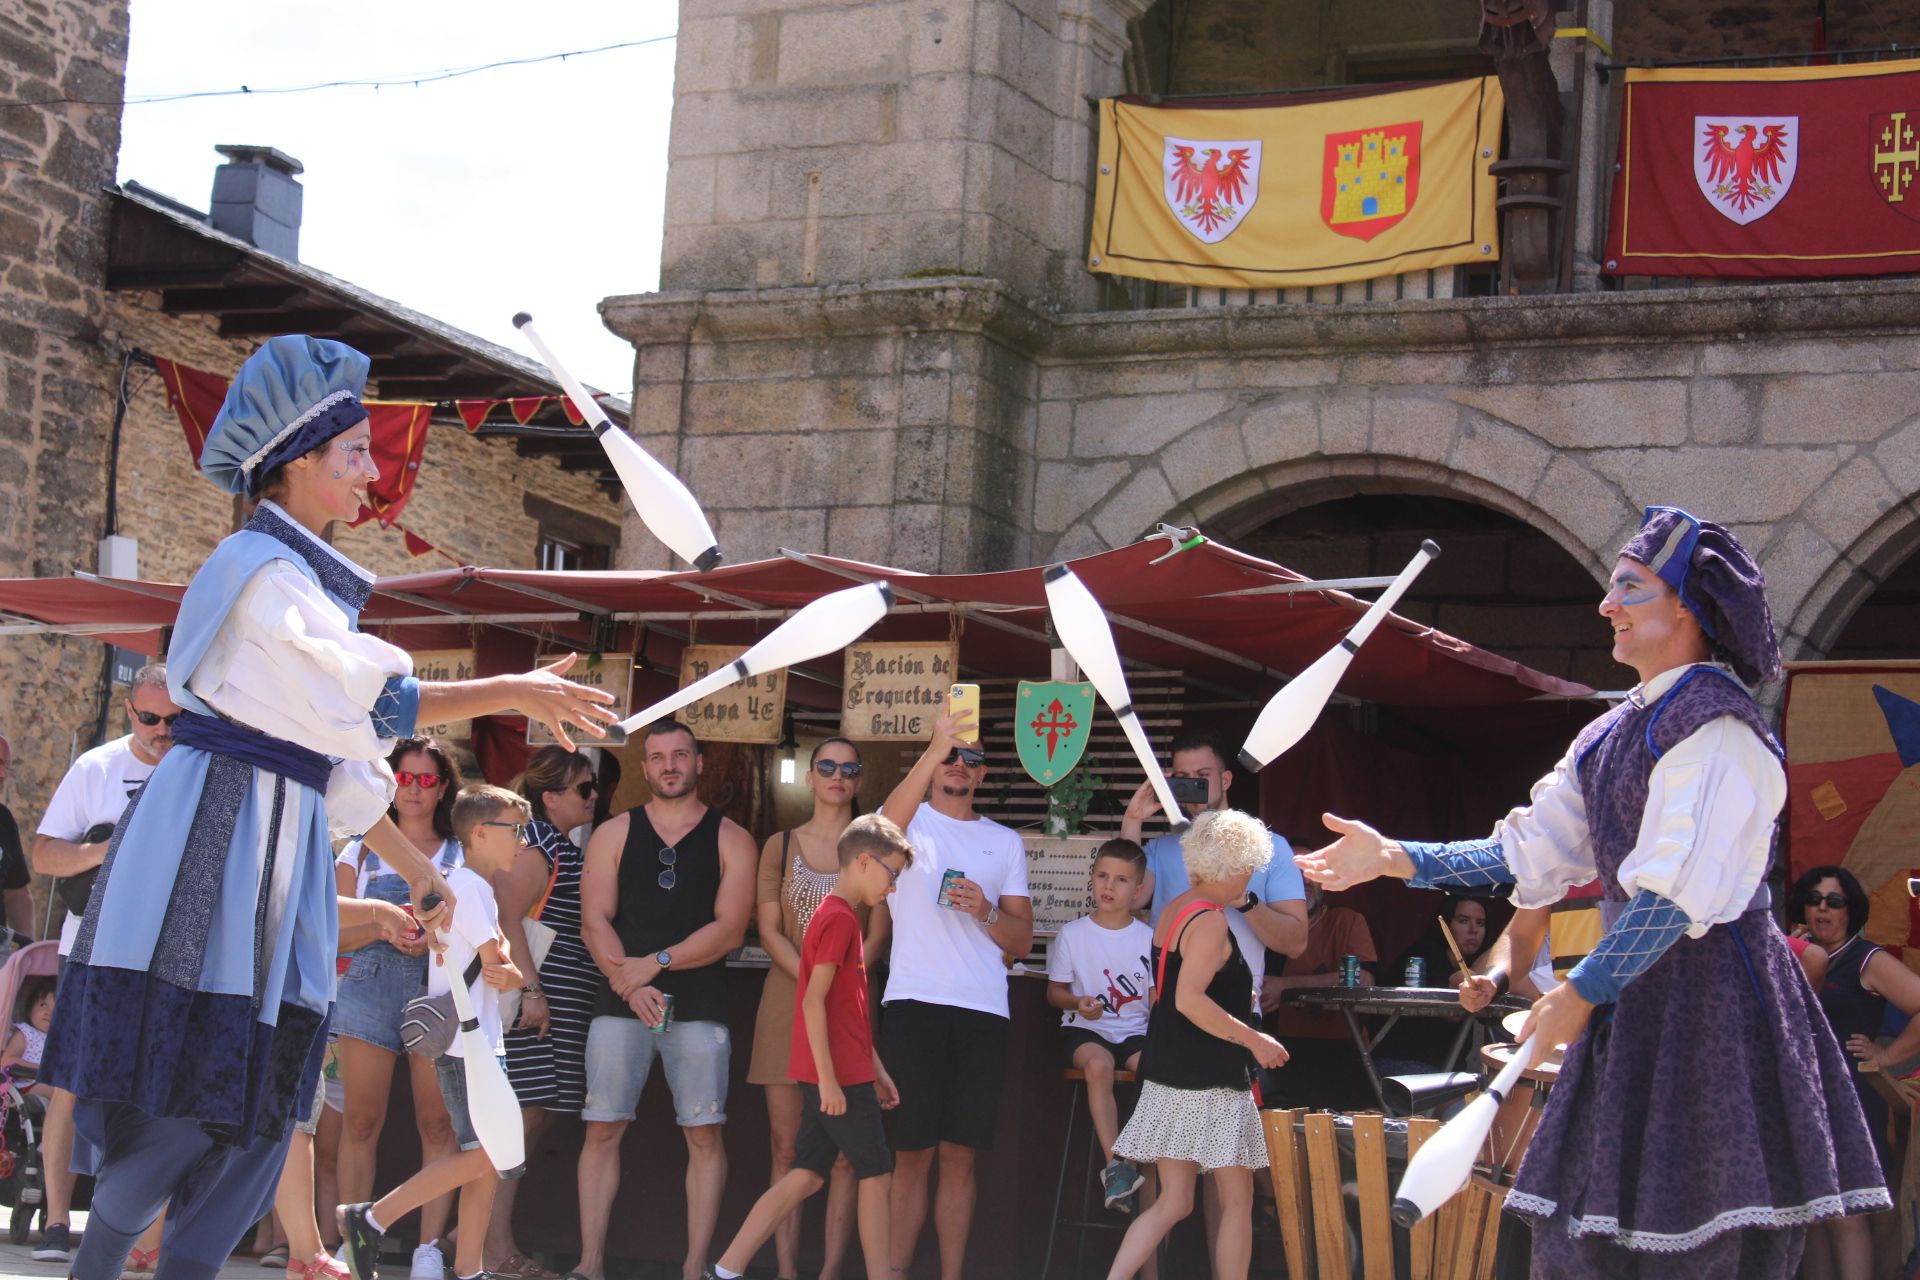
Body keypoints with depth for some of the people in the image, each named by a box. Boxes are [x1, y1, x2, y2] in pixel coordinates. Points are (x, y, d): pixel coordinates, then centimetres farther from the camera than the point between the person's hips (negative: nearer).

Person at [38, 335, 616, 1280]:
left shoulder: (309, 579, 20)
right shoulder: (260, 567, -10)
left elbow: (335, 757, 22)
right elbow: (376, 701, -19)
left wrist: (417, 869, 23)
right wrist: (517, 692, -15)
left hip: (280, 848, 9)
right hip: (211, 839, -9)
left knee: (256, 1102, 4)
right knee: (186, 1088, -9)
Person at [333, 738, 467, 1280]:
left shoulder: (462, 854, 14)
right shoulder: (362, 850, 16)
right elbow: (340, 930, 9)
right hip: (370, 985, 1)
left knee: (437, 1123, -7)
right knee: (361, 1120, -5)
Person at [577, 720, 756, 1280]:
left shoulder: (730, 840, 6)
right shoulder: (613, 834, 10)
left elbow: (729, 929, -4)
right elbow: (595, 921, 1)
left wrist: (654, 964, -13)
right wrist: (631, 985, -14)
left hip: (699, 1006, -1)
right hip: (621, 1003, 1)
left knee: (704, 1135, -3)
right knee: (602, 1129, -2)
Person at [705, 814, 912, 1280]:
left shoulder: (842, 917, 18)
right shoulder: (838, 918, -14)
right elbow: (814, 1001, -19)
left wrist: (877, 1071, 22)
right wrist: (828, 1079, -21)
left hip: (833, 1075, 9)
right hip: (840, 1076, -9)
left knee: (806, 1176, 7)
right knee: (878, 1175, 0)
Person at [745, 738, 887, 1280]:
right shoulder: (781, 845, 11)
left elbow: (877, 935, 1)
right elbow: (769, 930, 3)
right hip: (788, 1003, 1)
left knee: (843, 1150, -6)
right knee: (787, 1146, -1)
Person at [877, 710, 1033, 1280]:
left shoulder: (1006, 843, 17)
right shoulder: (909, 820, 8)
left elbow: (1022, 941, 13)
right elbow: (886, 826, -19)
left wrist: (986, 912, -8)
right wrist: (935, 749, -31)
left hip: (984, 1012, 3)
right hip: (915, 1003, -3)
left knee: (960, 1157, 4)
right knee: (912, 1154, -5)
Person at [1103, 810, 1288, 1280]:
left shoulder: (1173, 911, 12)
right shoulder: (1210, 920, -15)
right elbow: (1189, 999, -25)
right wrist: (1254, 1039, -20)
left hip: (1168, 1073, 9)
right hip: (1210, 1080, -9)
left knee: (1173, 1201, 9)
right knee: (1237, 1200, 3)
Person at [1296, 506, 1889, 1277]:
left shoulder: (1713, 723, -14)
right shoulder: (1615, 734, 14)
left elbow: (1682, 888, -22)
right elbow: (1529, 854, 13)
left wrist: (1583, 992, -19)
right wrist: (1394, 859, 6)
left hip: (1711, 986, -9)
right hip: (1639, 982, 9)